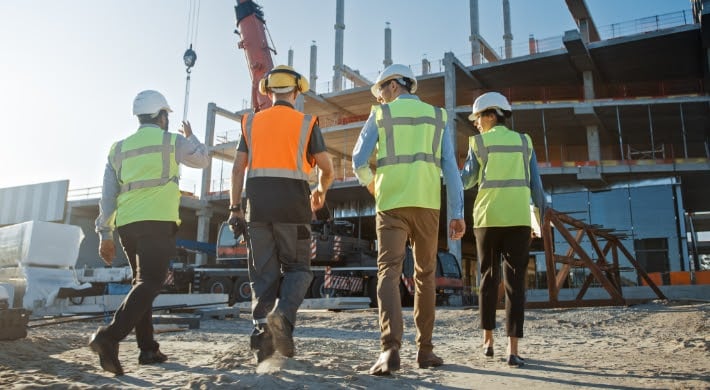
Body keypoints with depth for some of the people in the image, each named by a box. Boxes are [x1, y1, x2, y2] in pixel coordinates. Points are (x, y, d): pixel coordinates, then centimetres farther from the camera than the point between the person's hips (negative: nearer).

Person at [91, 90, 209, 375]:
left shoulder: (119, 148, 17)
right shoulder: (173, 141, 5)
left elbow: (108, 195, 12)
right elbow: (203, 160, 23)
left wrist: (105, 234, 13)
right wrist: (191, 137, 41)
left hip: (126, 223, 6)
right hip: (158, 221, -6)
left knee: (143, 282, 15)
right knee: (150, 283, -11)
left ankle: (148, 349, 14)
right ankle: (110, 336, -29)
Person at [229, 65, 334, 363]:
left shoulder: (251, 122, 12)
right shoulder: (306, 123, 5)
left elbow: (238, 168, 6)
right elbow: (327, 168, 5)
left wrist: (235, 208, 7)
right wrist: (321, 192, 25)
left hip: (258, 204, 2)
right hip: (292, 204, -2)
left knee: (263, 272, 8)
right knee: (297, 268, 8)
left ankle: (261, 328, -2)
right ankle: (283, 315, -15)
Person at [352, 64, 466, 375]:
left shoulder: (380, 114, 9)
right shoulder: (438, 116, 15)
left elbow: (359, 161, 5)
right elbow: (450, 167, 5)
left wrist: (369, 183, 28)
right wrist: (457, 213, 2)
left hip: (392, 203, -2)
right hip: (426, 204, 2)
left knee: (389, 273, -7)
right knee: (425, 275, 12)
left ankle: (391, 348, -23)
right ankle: (424, 349, 14)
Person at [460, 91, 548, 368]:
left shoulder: (478, 143, 2)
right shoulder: (524, 142, 9)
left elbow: (466, 181, 5)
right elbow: (535, 184, 6)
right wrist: (541, 216, 11)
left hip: (488, 218, -1)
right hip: (518, 219, 1)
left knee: (489, 278, 13)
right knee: (515, 283, -2)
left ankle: (488, 340, 18)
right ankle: (513, 350, -8)